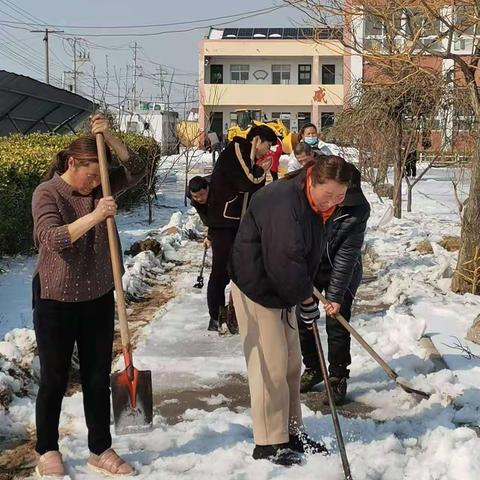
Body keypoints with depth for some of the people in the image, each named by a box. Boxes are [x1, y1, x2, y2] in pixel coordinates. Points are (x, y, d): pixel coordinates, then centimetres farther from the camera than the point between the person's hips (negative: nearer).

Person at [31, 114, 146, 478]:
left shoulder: (99, 188, 3)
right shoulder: (47, 193, -11)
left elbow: (137, 171, -7)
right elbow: (53, 239, -25)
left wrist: (109, 137, -17)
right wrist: (95, 216, -33)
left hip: (98, 299, 5)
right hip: (56, 301, -4)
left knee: (98, 377, 11)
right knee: (55, 379, 9)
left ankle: (101, 449, 25)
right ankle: (47, 449, 28)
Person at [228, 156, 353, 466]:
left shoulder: (319, 207, 2)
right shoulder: (283, 203, -29)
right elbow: (285, 262, -30)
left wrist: (306, 291, 0)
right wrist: (306, 299, -18)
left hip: (281, 288, 9)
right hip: (255, 287, -9)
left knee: (292, 362, 13)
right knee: (271, 365, -6)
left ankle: (291, 431, 26)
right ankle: (269, 443, 6)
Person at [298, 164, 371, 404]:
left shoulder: (359, 211, -25)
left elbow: (346, 256, -23)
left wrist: (336, 296, -22)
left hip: (342, 273, -3)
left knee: (337, 327, -5)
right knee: (302, 320, 6)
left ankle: (338, 379, 12)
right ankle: (313, 369, 27)